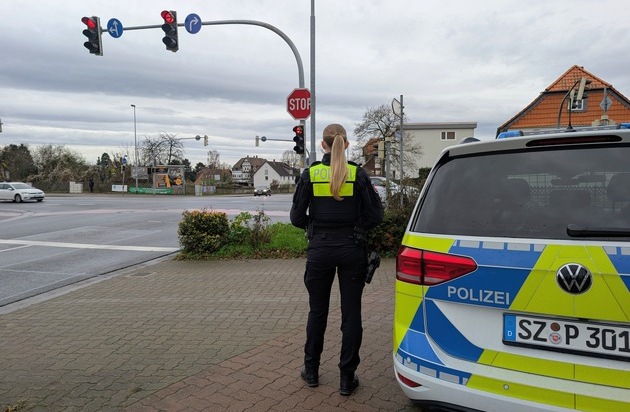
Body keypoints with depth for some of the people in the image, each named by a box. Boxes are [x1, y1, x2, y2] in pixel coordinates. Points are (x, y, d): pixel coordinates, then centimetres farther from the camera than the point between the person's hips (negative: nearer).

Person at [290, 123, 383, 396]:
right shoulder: (358, 174, -5)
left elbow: (297, 217, -4)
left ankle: (311, 371, 29)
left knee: (317, 311, 15)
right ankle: (347, 378, 16)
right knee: (351, 313, 9)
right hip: (351, 250, 0)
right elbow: (375, 214, -5)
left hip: (320, 250, 1)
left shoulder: (310, 174, -4)